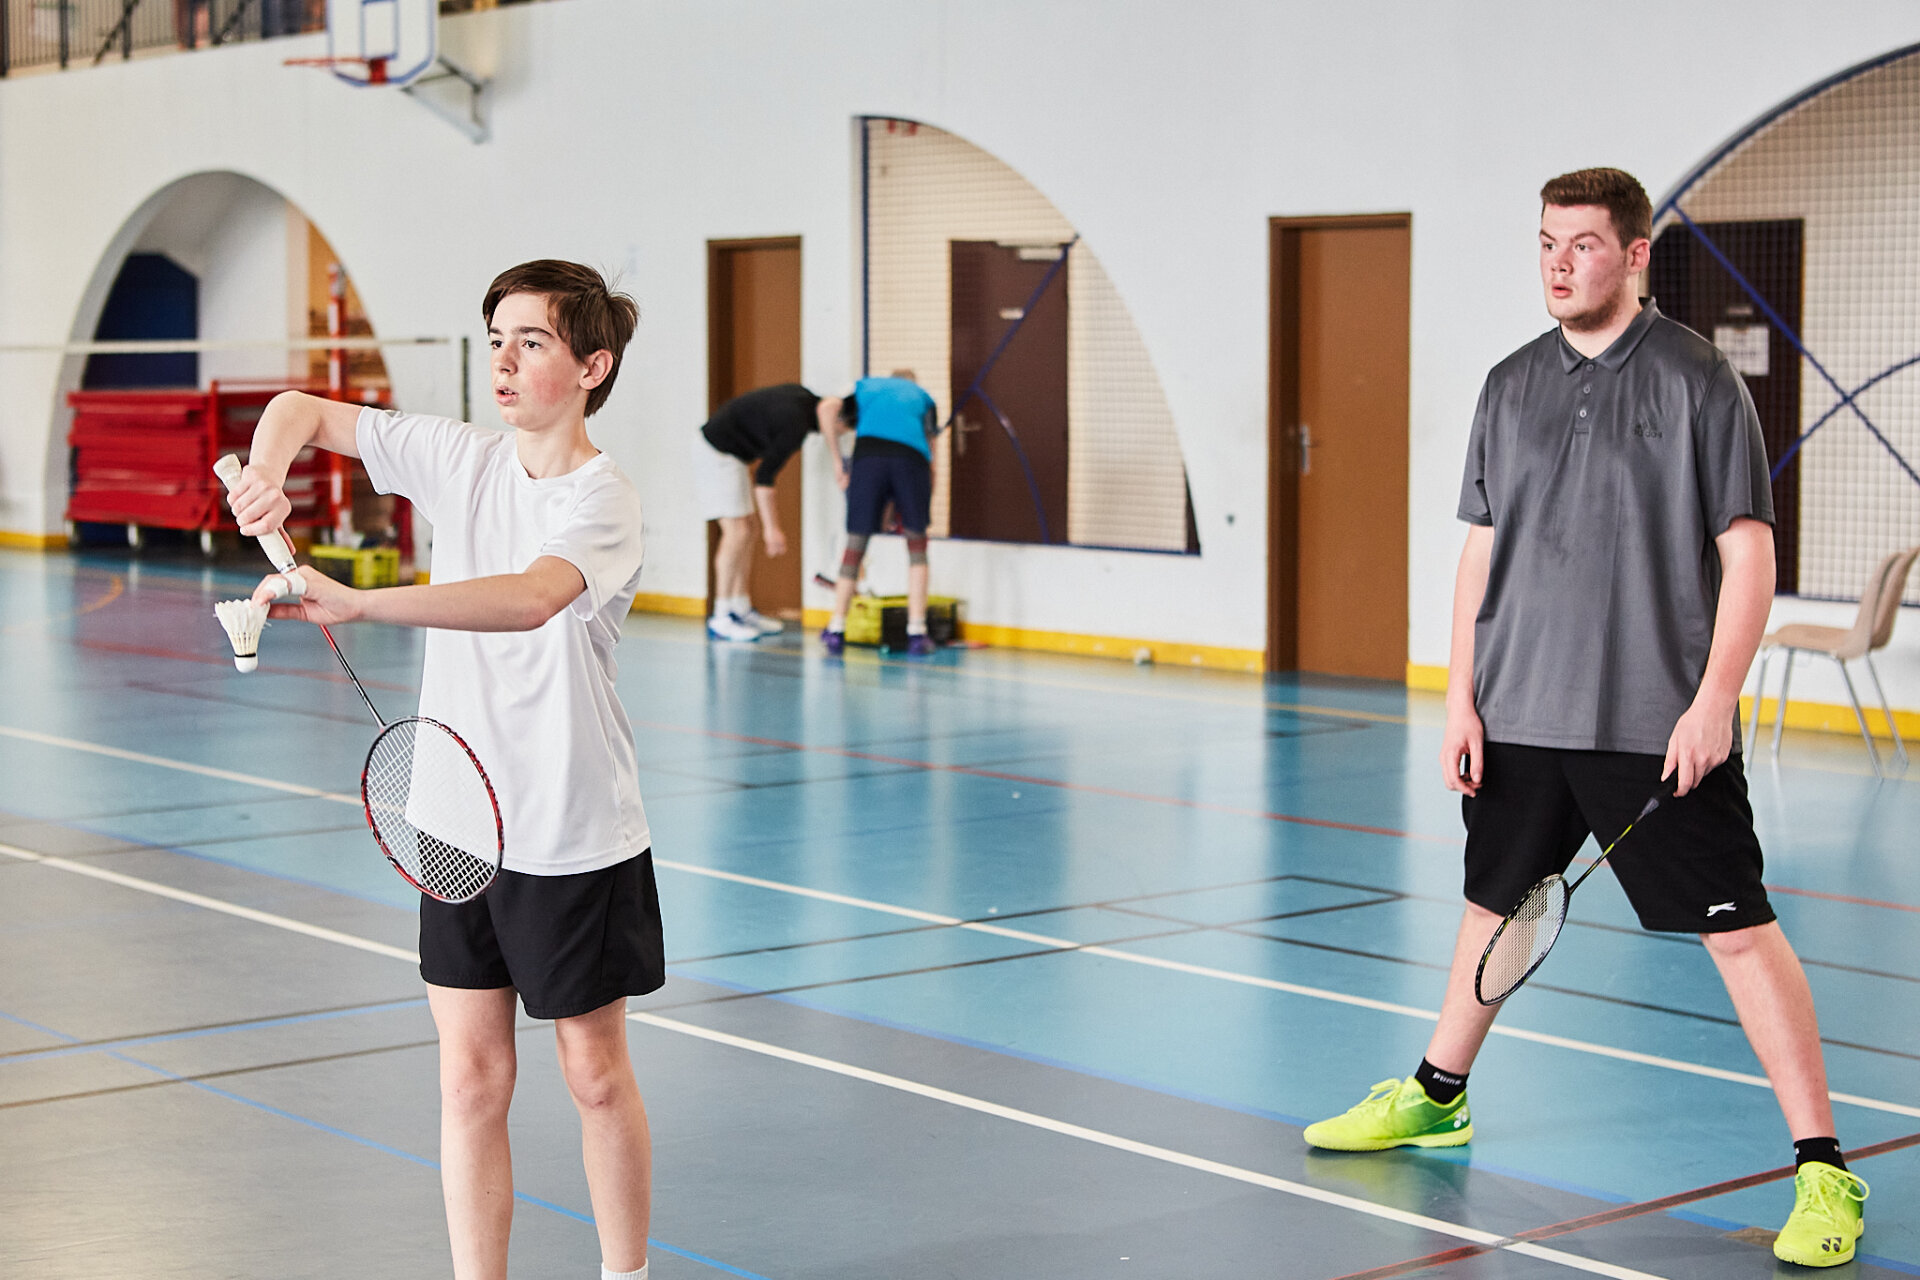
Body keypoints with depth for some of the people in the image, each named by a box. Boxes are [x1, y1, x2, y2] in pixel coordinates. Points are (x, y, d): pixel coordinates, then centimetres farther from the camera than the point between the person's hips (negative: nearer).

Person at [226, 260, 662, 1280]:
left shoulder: (603, 503, -16)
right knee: (470, 1077, 6)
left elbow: (530, 599, -37)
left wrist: (353, 602, -44)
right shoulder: (458, 457, 2)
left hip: (575, 839, -5)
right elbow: (301, 409, 11)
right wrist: (268, 472, -12)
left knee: (596, 1078, 9)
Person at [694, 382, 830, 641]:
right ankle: (720, 619, -13)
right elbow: (764, 477, -23)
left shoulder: (802, 397, 4)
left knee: (746, 529, 10)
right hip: (716, 453, -10)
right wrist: (772, 528, -21)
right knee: (737, 530, -13)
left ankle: (741, 609, 13)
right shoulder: (795, 425, -23)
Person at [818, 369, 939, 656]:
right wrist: (927, 509, 31)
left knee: (855, 543, 13)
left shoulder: (865, 388, 32)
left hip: (869, 453, 0)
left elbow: (827, 408, 9)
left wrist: (839, 462, 10)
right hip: (912, 458, 0)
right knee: (916, 543, 16)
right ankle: (916, 634, 11)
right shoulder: (921, 397, 33)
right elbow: (930, 455, 26)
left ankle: (836, 630, 14)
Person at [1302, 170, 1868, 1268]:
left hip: (1661, 728, -5)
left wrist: (1714, 699, -16)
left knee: (1737, 930, -7)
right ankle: (1437, 1096, 39)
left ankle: (1824, 1171, -1)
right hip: (1519, 719, 5)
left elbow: (1749, 555, -7)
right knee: (1496, 904, 20)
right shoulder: (1512, 386, 9)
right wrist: (1462, 699, 6)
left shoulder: (1699, 379, -5)